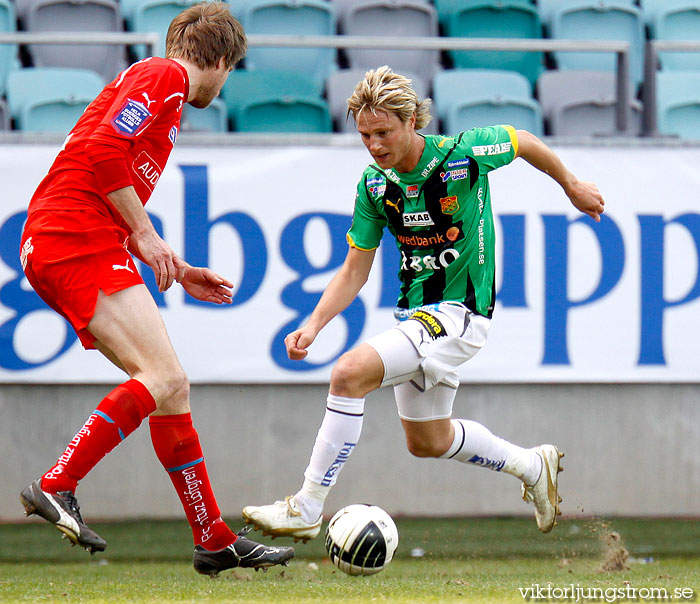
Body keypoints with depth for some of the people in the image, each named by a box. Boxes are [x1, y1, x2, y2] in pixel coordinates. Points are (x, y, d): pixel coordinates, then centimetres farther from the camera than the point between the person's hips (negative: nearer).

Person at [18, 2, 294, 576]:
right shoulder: (165, 77, -3)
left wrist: (177, 270, 30)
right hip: (78, 242, -10)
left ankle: (216, 541, 10)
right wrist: (145, 236, -12)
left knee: (171, 386, 9)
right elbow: (103, 152, -18)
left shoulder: (160, 85, 27)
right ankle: (56, 487, -22)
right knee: (164, 379, -18)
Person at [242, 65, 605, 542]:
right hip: (414, 314, 8)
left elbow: (524, 142, 2)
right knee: (427, 441, 22)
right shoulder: (375, 182, -2)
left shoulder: (463, 154, -18)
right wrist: (314, 325, -9)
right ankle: (532, 466, 45)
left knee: (351, 373, -26)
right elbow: (355, 271, 6)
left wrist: (571, 185, 18)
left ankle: (306, 509, -21)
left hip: (459, 314, -8)